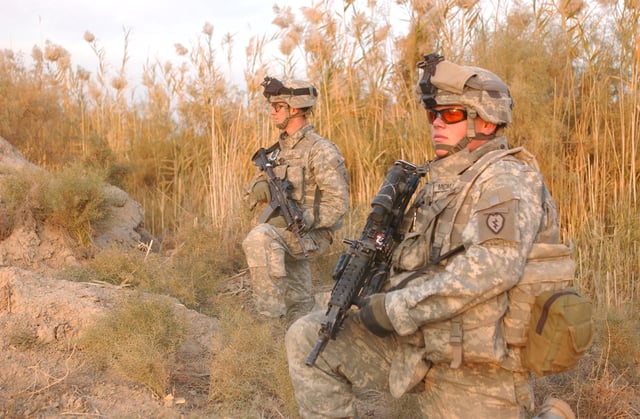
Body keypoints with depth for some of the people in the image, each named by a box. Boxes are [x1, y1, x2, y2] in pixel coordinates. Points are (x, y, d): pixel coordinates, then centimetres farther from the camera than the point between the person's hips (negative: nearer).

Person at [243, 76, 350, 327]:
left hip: (311, 234, -8)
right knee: (298, 305, 11)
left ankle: (271, 313, -28)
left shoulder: (320, 150, -10)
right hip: (282, 233, 8)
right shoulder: (277, 151, 13)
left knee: (258, 238, -33)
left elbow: (338, 203, -16)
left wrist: (301, 220, -27)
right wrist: (263, 189, -9)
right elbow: (251, 194, 16)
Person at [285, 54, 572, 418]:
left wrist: (396, 308, -22)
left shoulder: (506, 178, -11)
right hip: (417, 344, 8)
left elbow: (493, 267, -28)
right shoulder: (443, 182, 16)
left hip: (474, 372, -8)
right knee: (307, 338, -2)